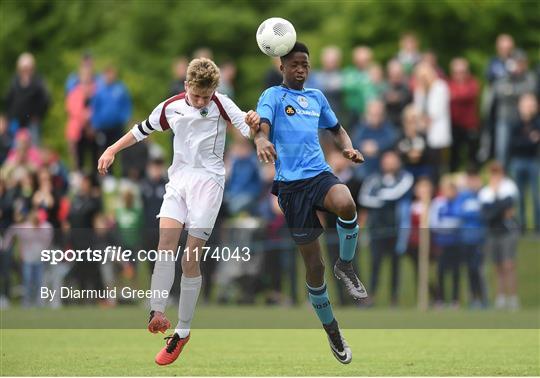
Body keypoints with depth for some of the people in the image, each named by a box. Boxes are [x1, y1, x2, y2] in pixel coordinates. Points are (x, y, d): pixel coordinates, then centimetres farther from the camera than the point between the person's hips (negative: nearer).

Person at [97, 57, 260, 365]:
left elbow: (250, 131, -10)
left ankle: (183, 331, 1)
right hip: (179, 178, 4)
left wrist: (254, 125, -33)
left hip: (208, 180, -4)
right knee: (166, 241, -19)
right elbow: (142, 130, 18)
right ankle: (157, 313, -26)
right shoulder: (171, 107, 4)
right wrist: (112, 150, 14)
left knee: (191, 259, -6)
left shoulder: (222, 104, -6)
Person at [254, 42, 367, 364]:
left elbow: (337, 129, 30)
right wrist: (262, 141, -38)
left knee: (345, 204, -35)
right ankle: (332, 331, 15)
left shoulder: (317, 97, 18)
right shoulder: (273, 96, 4)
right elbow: (262, 127, -13)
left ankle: (346, 266, -9)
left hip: (320, 173, 3)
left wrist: (348, 147, 7)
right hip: (290, 183, -3)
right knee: (314, 265, -2)